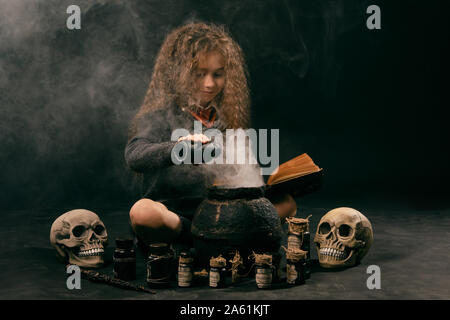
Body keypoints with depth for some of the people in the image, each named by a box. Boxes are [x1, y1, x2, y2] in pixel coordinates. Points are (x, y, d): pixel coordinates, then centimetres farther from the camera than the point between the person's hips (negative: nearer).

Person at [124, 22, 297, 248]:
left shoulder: (227, 117, 13)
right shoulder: (160, 115, -1)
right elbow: (134, 155, -19)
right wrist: (179, 148, -36)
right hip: (173, 210, -4)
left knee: (287, 203, -10)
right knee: (141, 212, -36)